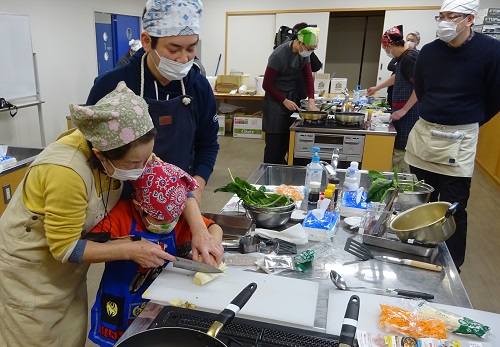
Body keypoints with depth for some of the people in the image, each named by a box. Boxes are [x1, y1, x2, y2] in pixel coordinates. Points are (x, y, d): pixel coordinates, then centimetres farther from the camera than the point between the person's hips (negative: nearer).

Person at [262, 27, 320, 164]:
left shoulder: (304, 54, -1)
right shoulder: (279, 55, -21)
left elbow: (308, 77, 3)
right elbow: (267, 84, -16)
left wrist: (311, 100, -10)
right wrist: (284, 101, -16)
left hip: (291, 98, 7)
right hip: (275, 100, -7)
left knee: (286, 139, 10)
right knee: (274, 141, -5)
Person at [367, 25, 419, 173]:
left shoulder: (410, 57, -15)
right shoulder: (403, 57, 15)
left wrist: (404, 110, -21)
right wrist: (377, 88, 45)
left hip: (408, 113, -9)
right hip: (401, 111, 9)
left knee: (401, 152, -6)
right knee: (398, 149, 11)